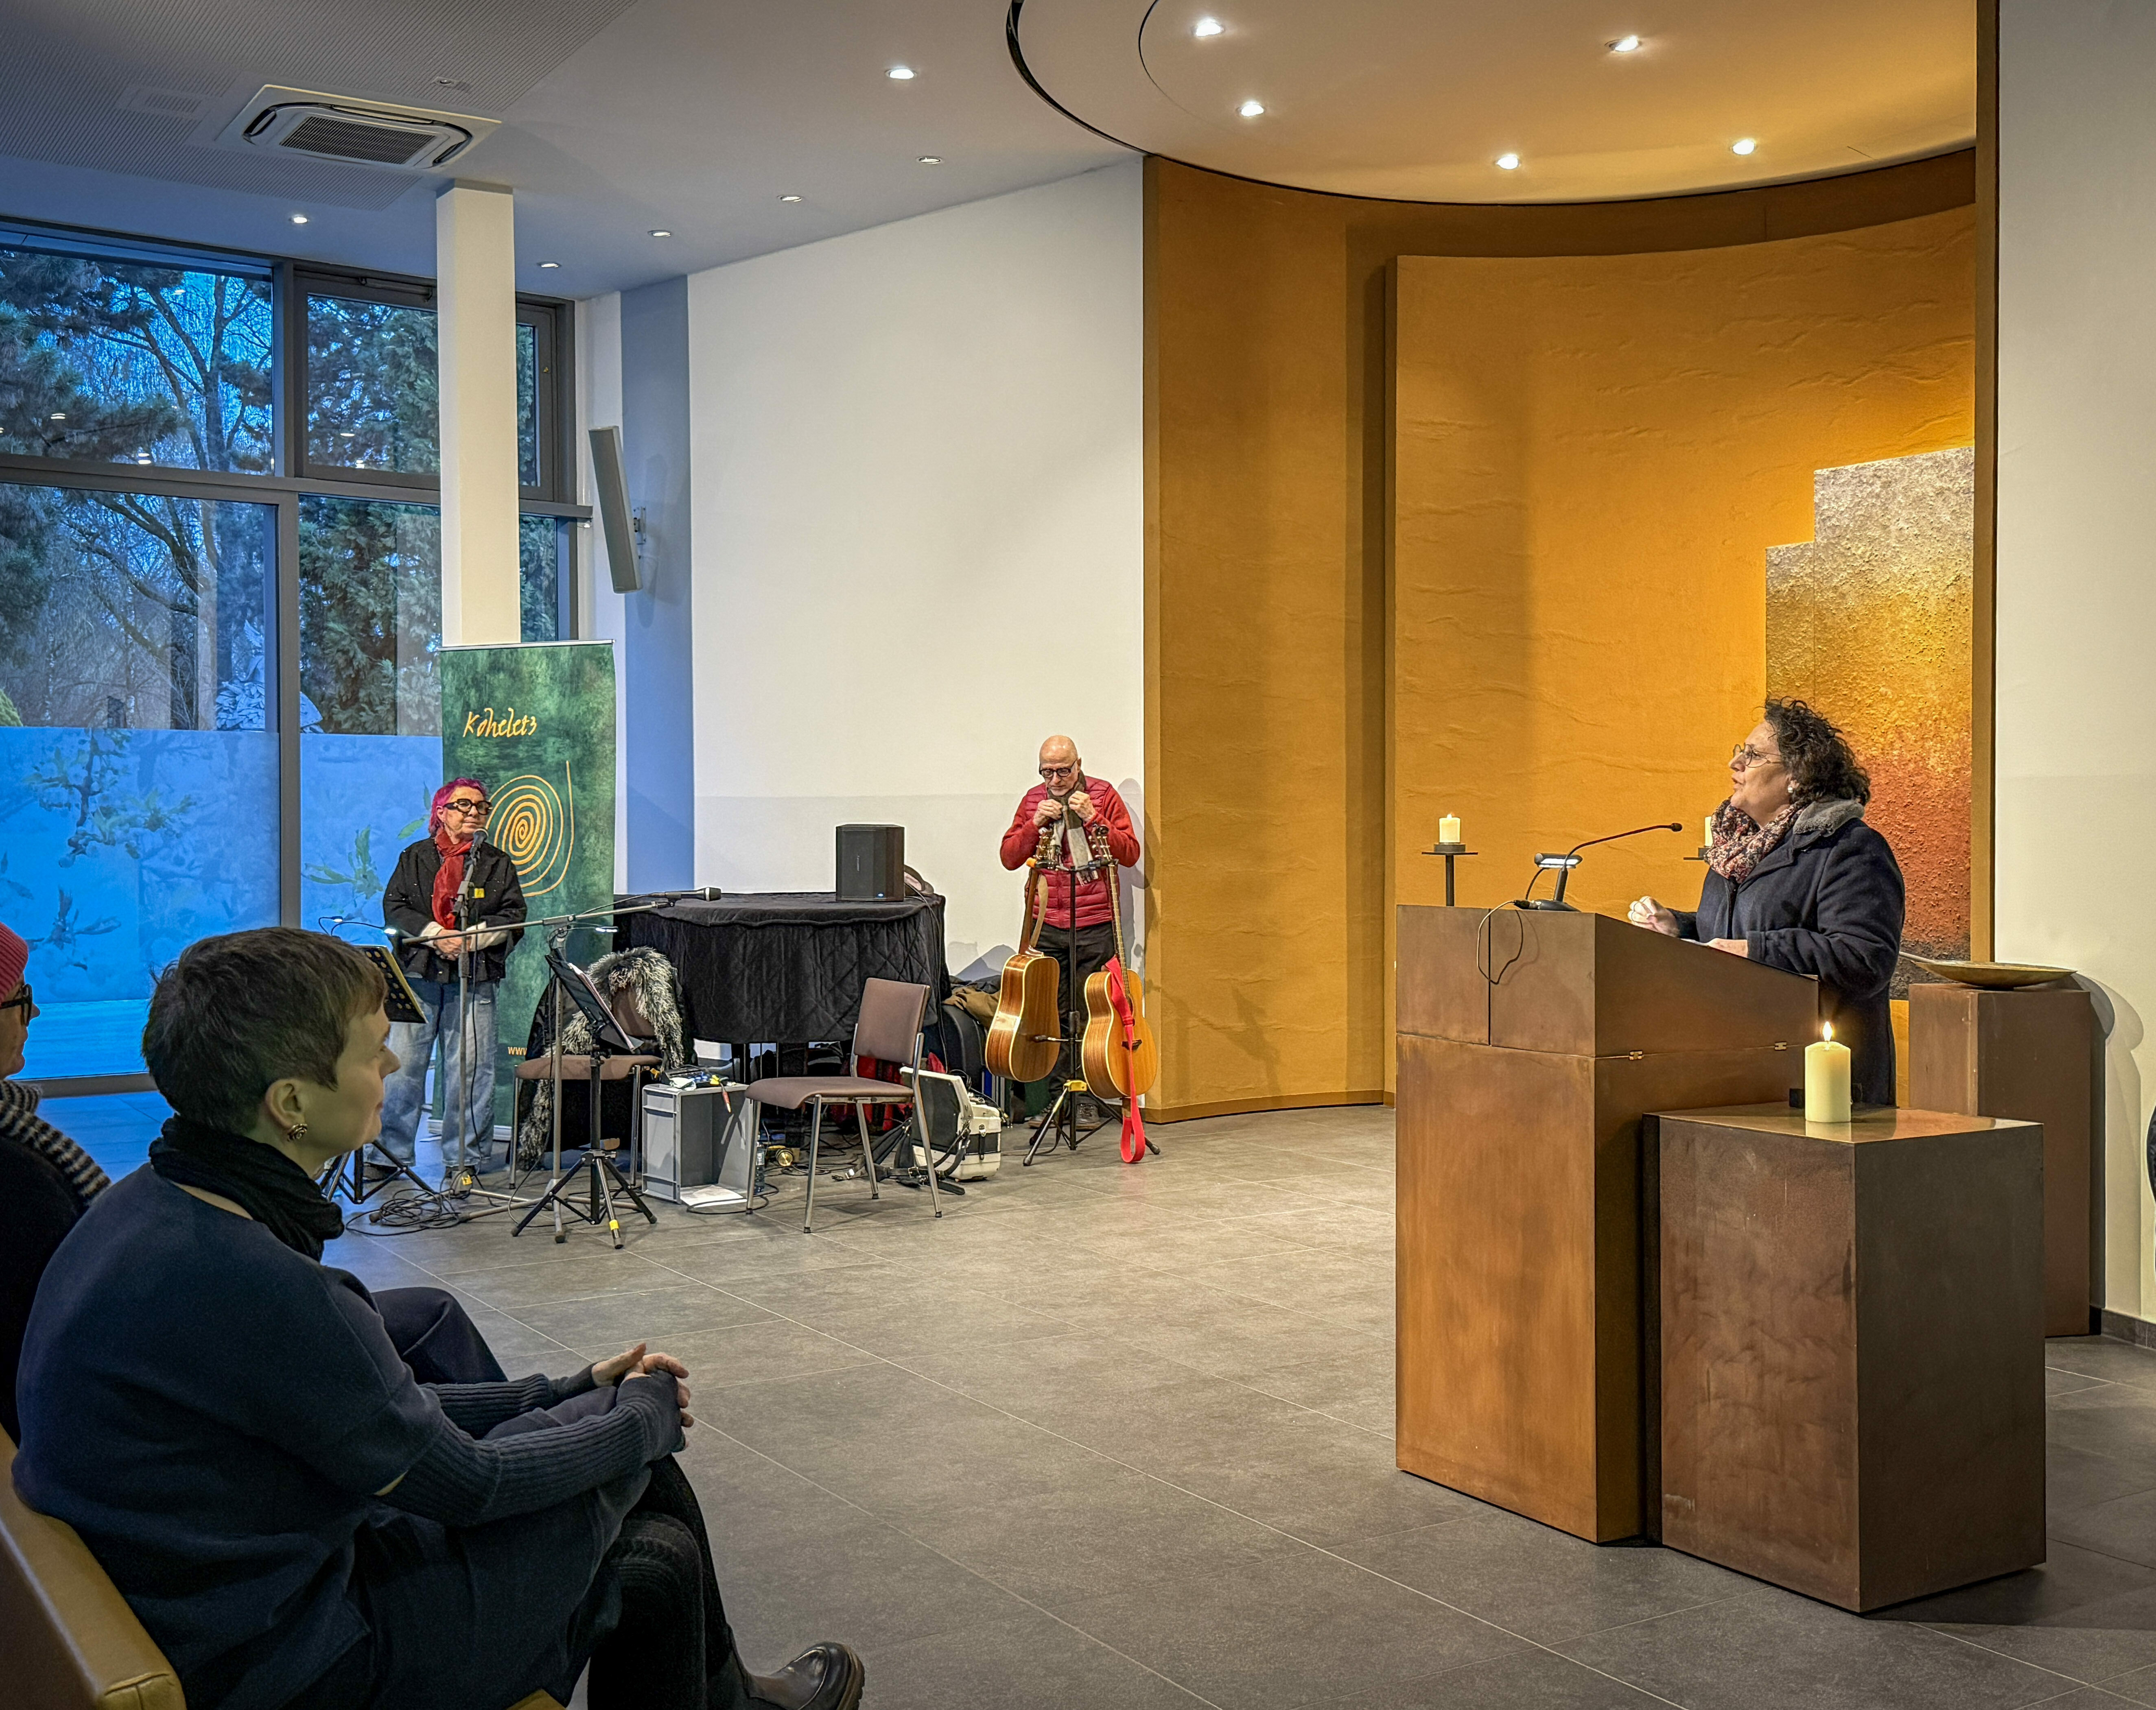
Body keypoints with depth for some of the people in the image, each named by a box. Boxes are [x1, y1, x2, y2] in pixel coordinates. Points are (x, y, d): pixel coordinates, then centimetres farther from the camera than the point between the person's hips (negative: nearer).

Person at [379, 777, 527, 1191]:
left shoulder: (498, 864, 13)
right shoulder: (416, 858, 13)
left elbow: (513, 916, 4)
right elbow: (394, 906, 3)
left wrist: (469, 938, -11)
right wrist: (436, 935, -11)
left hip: (474, 978, 0)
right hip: (419, 972, 0)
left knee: (470, 1071, -3)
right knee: (403, 1064, -1)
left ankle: (463, 1161, 5)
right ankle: (393, 1152, 10)